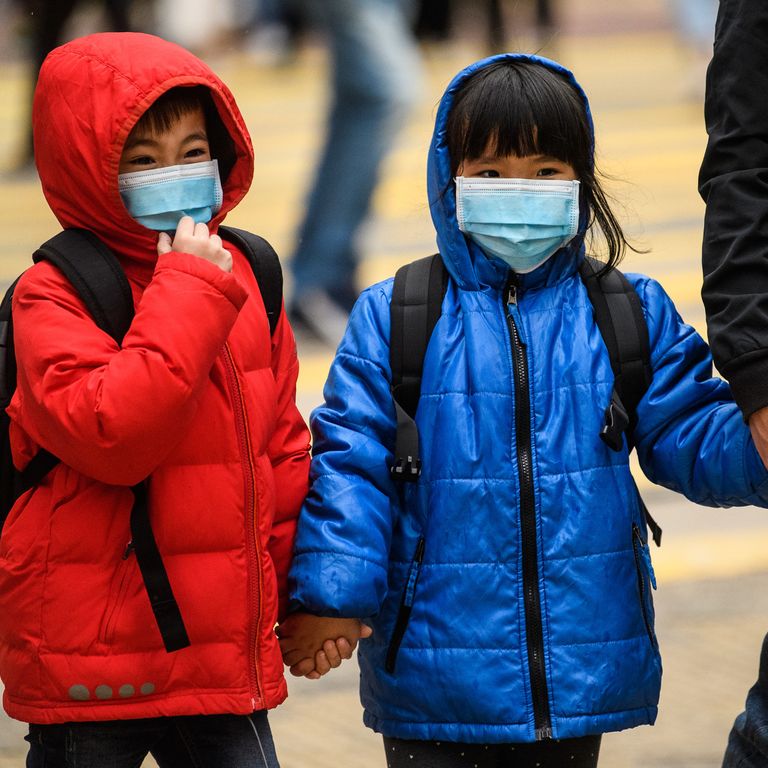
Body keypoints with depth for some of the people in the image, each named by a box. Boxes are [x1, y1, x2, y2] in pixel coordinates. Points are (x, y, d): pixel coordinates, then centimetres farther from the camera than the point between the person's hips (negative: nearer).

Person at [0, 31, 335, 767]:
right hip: (92, 665, -5)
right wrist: (191, 293, -22)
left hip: (223, 655, 5)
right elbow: (110, 433, -26)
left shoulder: (243, 278, 9)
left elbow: (280, 446, 18)